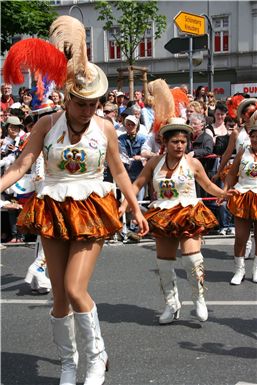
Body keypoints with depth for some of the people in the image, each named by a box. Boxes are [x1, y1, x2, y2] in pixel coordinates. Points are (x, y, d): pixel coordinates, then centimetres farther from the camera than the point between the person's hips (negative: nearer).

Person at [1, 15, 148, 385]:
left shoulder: (105, 127, -3)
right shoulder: (47, 124, -4)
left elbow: (119, 171, 8)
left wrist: (137, 209, 13)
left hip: (92, 211, -1)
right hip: (53, 211, 2)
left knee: (75, 289, -14)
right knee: (59, 296, 8)